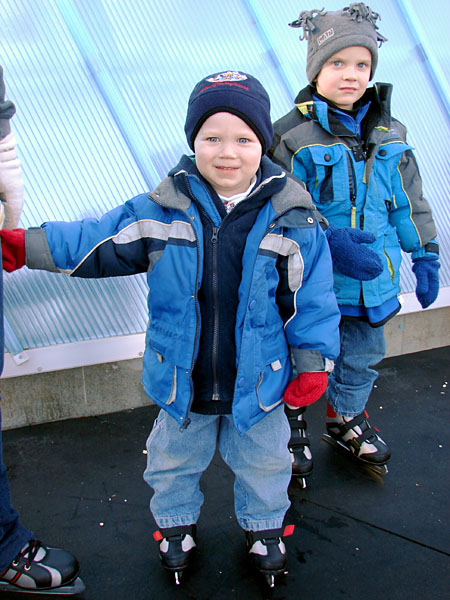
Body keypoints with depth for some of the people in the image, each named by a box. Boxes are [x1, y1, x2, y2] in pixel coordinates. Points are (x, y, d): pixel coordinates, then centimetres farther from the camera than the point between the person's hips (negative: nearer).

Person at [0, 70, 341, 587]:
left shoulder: (293, 220, -13)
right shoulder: (160, 212, -12)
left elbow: (311, 298, -6)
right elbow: (97, 242, -4)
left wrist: (313, 363, -5)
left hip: (258, 385, 0)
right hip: (181, 384, 1)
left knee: (263, 464, 23)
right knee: (172, 463, 24)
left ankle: (264, 525, 53)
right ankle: (176, 524, 54)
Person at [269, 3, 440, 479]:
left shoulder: (389, 135, 4)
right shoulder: (293, 136, -13)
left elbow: (409, 201, 12)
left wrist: (425, 257, 11)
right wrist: (329, 242, -27)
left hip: (373, 279, 5)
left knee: (362, 358, 21)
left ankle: (346, 420, 47)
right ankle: (291, 425, 39)